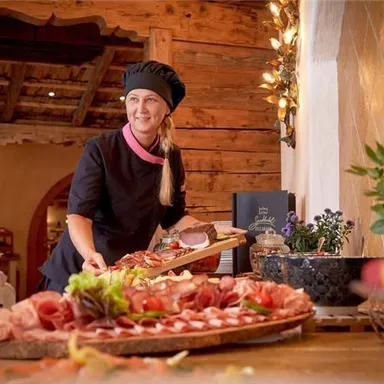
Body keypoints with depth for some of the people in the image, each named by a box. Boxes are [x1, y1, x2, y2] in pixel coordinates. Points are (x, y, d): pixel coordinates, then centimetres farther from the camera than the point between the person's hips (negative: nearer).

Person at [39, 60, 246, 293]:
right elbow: (79, 214, -27)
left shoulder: (172, 157, -2)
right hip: (79, 273, -4)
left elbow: (173, 217, 8)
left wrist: (213, 229, -5)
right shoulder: (100, 150, -18)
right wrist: (91, 255, -44)